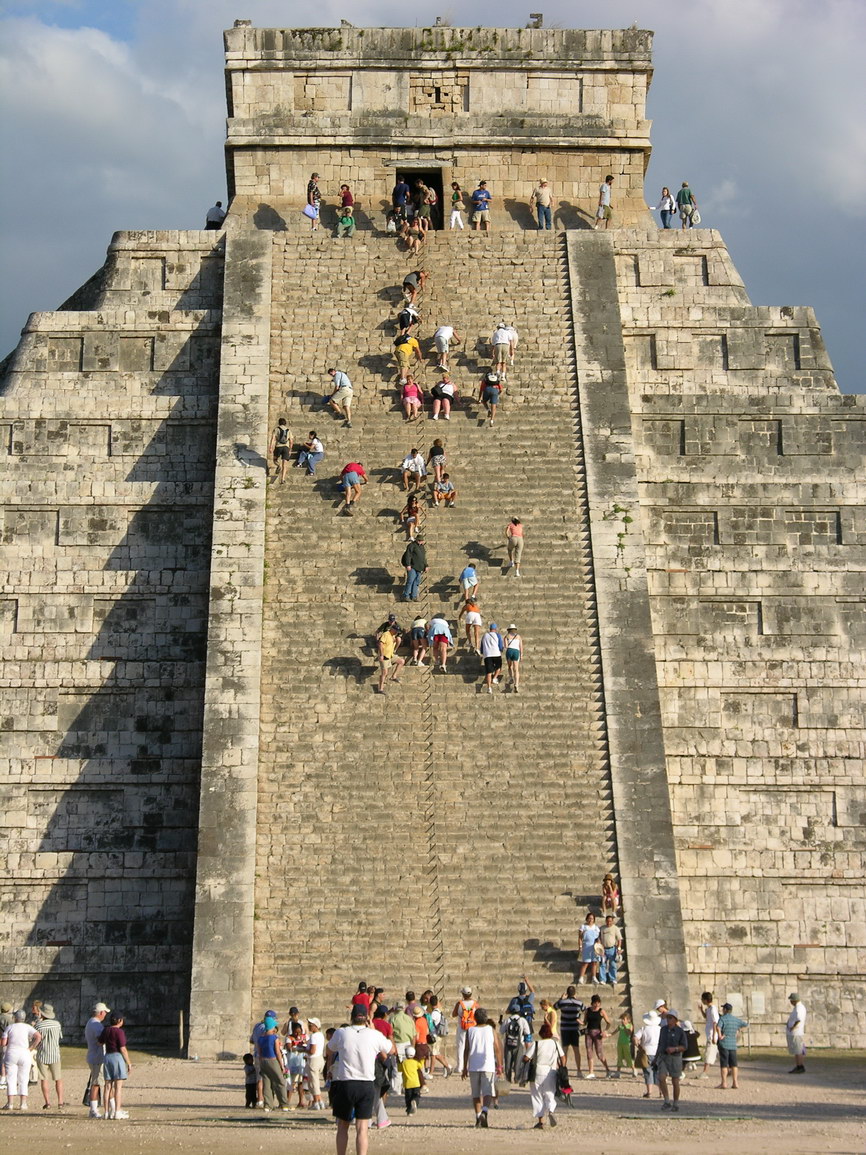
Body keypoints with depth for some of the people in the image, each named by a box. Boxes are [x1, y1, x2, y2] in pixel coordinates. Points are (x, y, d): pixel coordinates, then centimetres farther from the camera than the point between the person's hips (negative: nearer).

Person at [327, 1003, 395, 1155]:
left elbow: (330, 1050, 18)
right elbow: (392, 1050, 16)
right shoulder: (375, 1035, -3)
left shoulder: (341, 1033, -2)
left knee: (342, 1127, 16)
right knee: (362, 1129, 2)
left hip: (344, 1084, 0)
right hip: (367, 1086, 0)